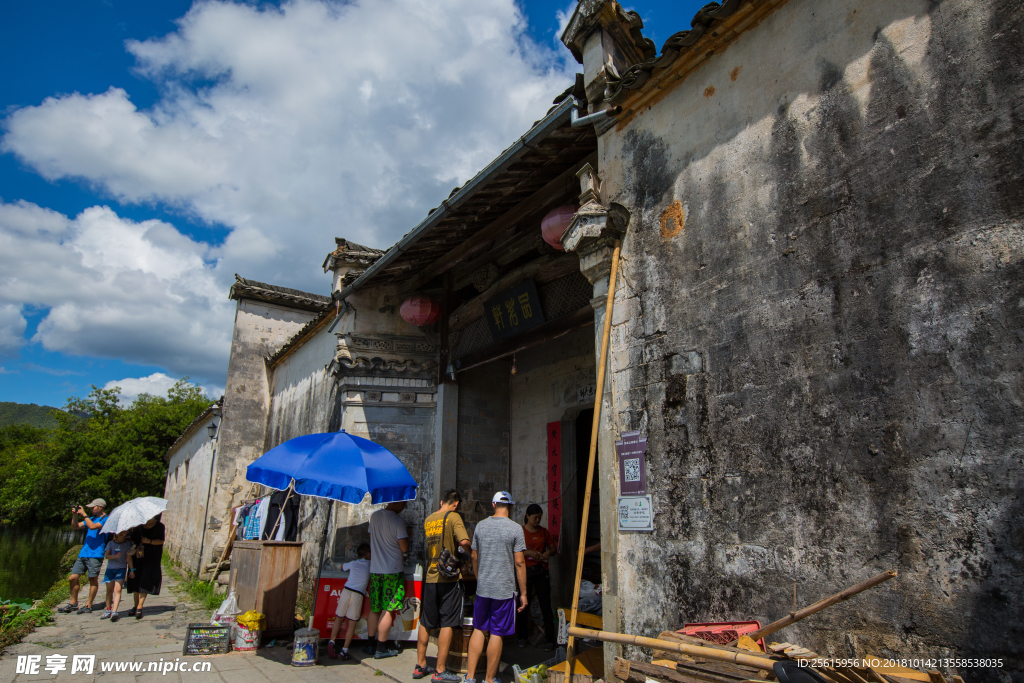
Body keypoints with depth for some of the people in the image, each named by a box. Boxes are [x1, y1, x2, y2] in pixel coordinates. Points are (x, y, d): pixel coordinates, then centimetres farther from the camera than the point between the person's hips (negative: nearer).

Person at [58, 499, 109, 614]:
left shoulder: (105, 519, -5)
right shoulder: (92, 518, 21)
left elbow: (92, 526, -21)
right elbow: (75, 526, 20)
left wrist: (83, 514, -12)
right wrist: (75, 515, 4)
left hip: (95, 555, -8)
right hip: (83, 553, 8)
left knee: (93, 580, -2)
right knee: (72, 578, 6)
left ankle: (88, 606, 6)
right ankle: (73, 604, 18)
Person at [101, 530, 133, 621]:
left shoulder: (127, 543, 5)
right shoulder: (110, 543, 8)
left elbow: (129, 557, 3)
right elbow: (106, 556, -2)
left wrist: (132, 569, -3)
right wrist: (116, 556, -21)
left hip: (121, 568, -2)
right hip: (110, 568, 2)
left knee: (117, 589, -14)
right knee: (109, 590, 9)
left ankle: (114, 611, -20)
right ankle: (108, 610, 23)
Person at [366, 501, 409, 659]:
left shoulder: (374, 516, 5)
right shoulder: (398, 521, -15)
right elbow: (404, 548, -14)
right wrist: (407, 537, 5)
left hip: (375, 569, 6)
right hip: (392, 570, -6)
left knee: (374, 609, 14)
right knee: (387, 610, 1)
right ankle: (381, 649, 7)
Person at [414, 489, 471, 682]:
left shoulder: (427, 520, 9)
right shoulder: (453, 517, -9)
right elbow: (464, 542, -20)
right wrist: (466, 553, 1)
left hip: (430, 577, 6)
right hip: (449, 577, -6)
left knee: (426, 623, 15)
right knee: (447, 624, 2)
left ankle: (420, 666, 24)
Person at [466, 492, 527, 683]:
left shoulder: (481, 526, 3)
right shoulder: (515, 529, -9)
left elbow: (474, 557, 11)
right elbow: (519, 562, -9)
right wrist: (523, 592, -2)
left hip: (482, 588, 4)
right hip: (504, 589, -4)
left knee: (478, 630, 14)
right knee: (496, 634, 5)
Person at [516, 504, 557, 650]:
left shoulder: (544, 532, 9)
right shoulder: (520, 531, -1)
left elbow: (553, 548, 15)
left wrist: (549, 552, -7)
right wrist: (528, 552, -19)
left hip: (541, 570, 2)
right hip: (525, 570, -2)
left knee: (545, 605, -2)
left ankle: (549, 639, 5)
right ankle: (522, 636, 21)